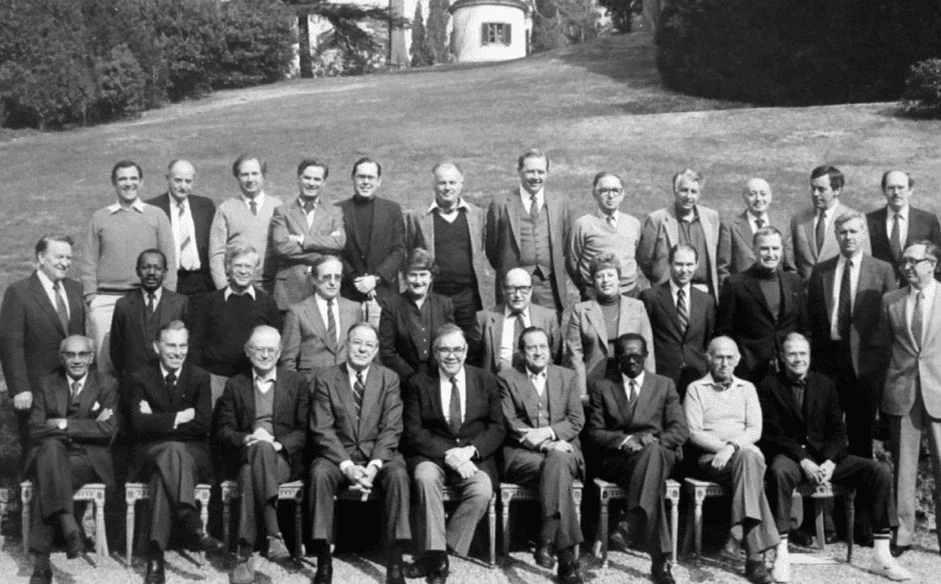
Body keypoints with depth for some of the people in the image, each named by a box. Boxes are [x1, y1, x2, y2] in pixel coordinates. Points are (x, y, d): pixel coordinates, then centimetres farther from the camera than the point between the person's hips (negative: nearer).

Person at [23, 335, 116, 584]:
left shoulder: (106, 386, 9)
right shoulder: (47, 384, 13)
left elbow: (108, 429, -7)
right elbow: (35, 430, 0)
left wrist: (65, 425, -11)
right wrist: (85, 426, -9)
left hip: (90, 460, -1)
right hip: (49, 455, 1)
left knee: (46, 484, -32)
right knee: (51, 446, -36)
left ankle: (40, 560, -32)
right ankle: (69, 526, -46)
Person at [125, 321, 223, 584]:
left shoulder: (200, 378, 9)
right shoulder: (140, 378, 8)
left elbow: (203, 424, -5)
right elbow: (139, 424, -8)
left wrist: (159, 421, -8)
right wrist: (179, 418, -10)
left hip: (193, 455, 1)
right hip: (149, 454, -1)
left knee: (164, 473, -36)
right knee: (173, 450, -38)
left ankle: (155, 556, -44)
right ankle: (192, 527, -50)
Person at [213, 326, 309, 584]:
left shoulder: (297, 383, 15)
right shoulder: (235, 384, 18)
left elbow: (306, 430, 6)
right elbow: (221, 430, 9)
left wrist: (279, 444, -13)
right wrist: (246, 438, -12)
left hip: (283, 459, -1)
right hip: (243, 457, 1)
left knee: (250, 475, -35)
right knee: (258, 446, -37)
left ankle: (245, 555, -40)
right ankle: (273, 533, -44)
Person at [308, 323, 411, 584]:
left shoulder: (389, 379, 5)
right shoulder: (326, 379, 3)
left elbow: (391, 429, -3)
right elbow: (322, 430, -5)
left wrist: (373, 466, -18)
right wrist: (347, 466, -18)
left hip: (379, 455, 0)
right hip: (338, 454, 0)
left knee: (398, 474, -31)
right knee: (320, 473, -32)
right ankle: (324, 562, -25)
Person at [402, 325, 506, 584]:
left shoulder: (487, 380, 10)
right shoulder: (418, 384, 7)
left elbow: (498, 428, 5)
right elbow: (413, 431, -2)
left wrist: (470, 450, -14)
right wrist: (446, 454, -17)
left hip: (475, 457, 1)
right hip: (431, 455, 0)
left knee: (482, 491, -30)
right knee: (425, 478, -34)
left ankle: (433, 556, -21)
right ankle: (437, 554, -28)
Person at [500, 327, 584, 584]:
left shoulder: (567, 377, 17)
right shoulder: (507, 378, 9)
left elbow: (577, 420, 8)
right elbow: (509, 423, -2)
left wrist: (547, 432, -12)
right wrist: (547, 446, -14)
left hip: (562, 449, 2)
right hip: (521, 454, -2)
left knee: (558, 463, -36)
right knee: (558, 472, -33)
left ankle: (547, 541, -37)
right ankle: (566, 557, -37)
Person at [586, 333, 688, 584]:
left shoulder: (664, 385, 17)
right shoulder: (601, 387, 15)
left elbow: (680, 430, 7)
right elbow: (595, 433, 6)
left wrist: (654, 439, -14)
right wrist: (623, 440, -15)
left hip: (660, 453, 1)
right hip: (617, 460, -1)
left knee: (652, 450, -41)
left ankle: (629, 526, -51)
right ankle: (661, 559, -46)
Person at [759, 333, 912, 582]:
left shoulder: (824, 384, 13)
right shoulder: (769, 387, 0)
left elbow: (837, 429, 8)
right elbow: (772, 433, -8)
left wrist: (829, 462, -11)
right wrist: (803, 461, -20)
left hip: (825, 455, 4)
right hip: (789, 456, -4)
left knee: (880, 472, -16)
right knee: (780, 471, -40)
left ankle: (881, 556, -15)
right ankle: (781, 556, -37)